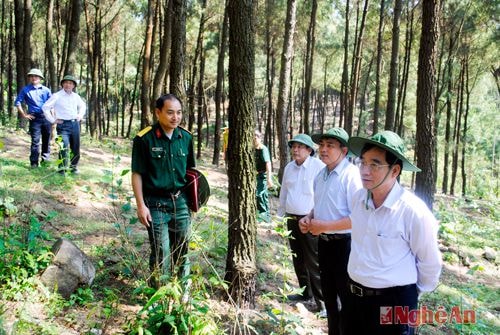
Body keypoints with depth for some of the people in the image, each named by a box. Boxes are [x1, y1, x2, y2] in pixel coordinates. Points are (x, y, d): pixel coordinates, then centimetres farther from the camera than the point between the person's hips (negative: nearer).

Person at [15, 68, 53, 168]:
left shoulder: (46, 90, 10)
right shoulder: (25, 90, 6)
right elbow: (17, 102, 7)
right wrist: (24, 115, 1)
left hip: (47, 117, 2)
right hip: (34, 118, -2)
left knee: (47, 140, 7)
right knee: (35, 141, -6)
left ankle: (45, 160, 18)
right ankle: (34, 162, 0)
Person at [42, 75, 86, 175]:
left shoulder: (76, 96, 11)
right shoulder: (57, 96, -4)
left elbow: (83, 106, 30)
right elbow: (45, 107, -4)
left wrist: (80, 116, 17)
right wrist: (53, 120, -6)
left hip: (75, 124, 5)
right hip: (63, 125, -5)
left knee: (76, 148, 9)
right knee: (64, 147, -15)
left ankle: (74, 167, 24)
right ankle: (62, 169, -6)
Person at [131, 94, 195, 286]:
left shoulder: (186, 137, 2)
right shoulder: (144, 139, -11)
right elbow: (137, 174, -7)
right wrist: (141, 205, -10)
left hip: (180, 201, 4)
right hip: (156, 204, -4)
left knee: (182, 249, 14)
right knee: (161, 253, 2)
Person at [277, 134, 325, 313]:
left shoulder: (318, 166, -13)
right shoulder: (289, 167, 10)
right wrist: (281, 215, 21)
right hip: (292, 219, 7)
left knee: (313, 262, -6)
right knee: (298, 259, 16)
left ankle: (322, 300, 3)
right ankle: (306, 292, 31)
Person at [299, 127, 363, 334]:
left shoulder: (351, 175, -20)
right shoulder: (321, 175, 7)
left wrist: (324, 226, -21)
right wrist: (309, 218, 1)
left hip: (344, 244, -9)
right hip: (324, 242, 9)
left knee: (346, 298, 6)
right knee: (328, 294, 22)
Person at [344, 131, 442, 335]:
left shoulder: (413, 211, -21)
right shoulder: (358, 198, -3)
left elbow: (430, 263, -8)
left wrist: (415, 291, 6)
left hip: (394, 302, -5)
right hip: (356, 296, 6)